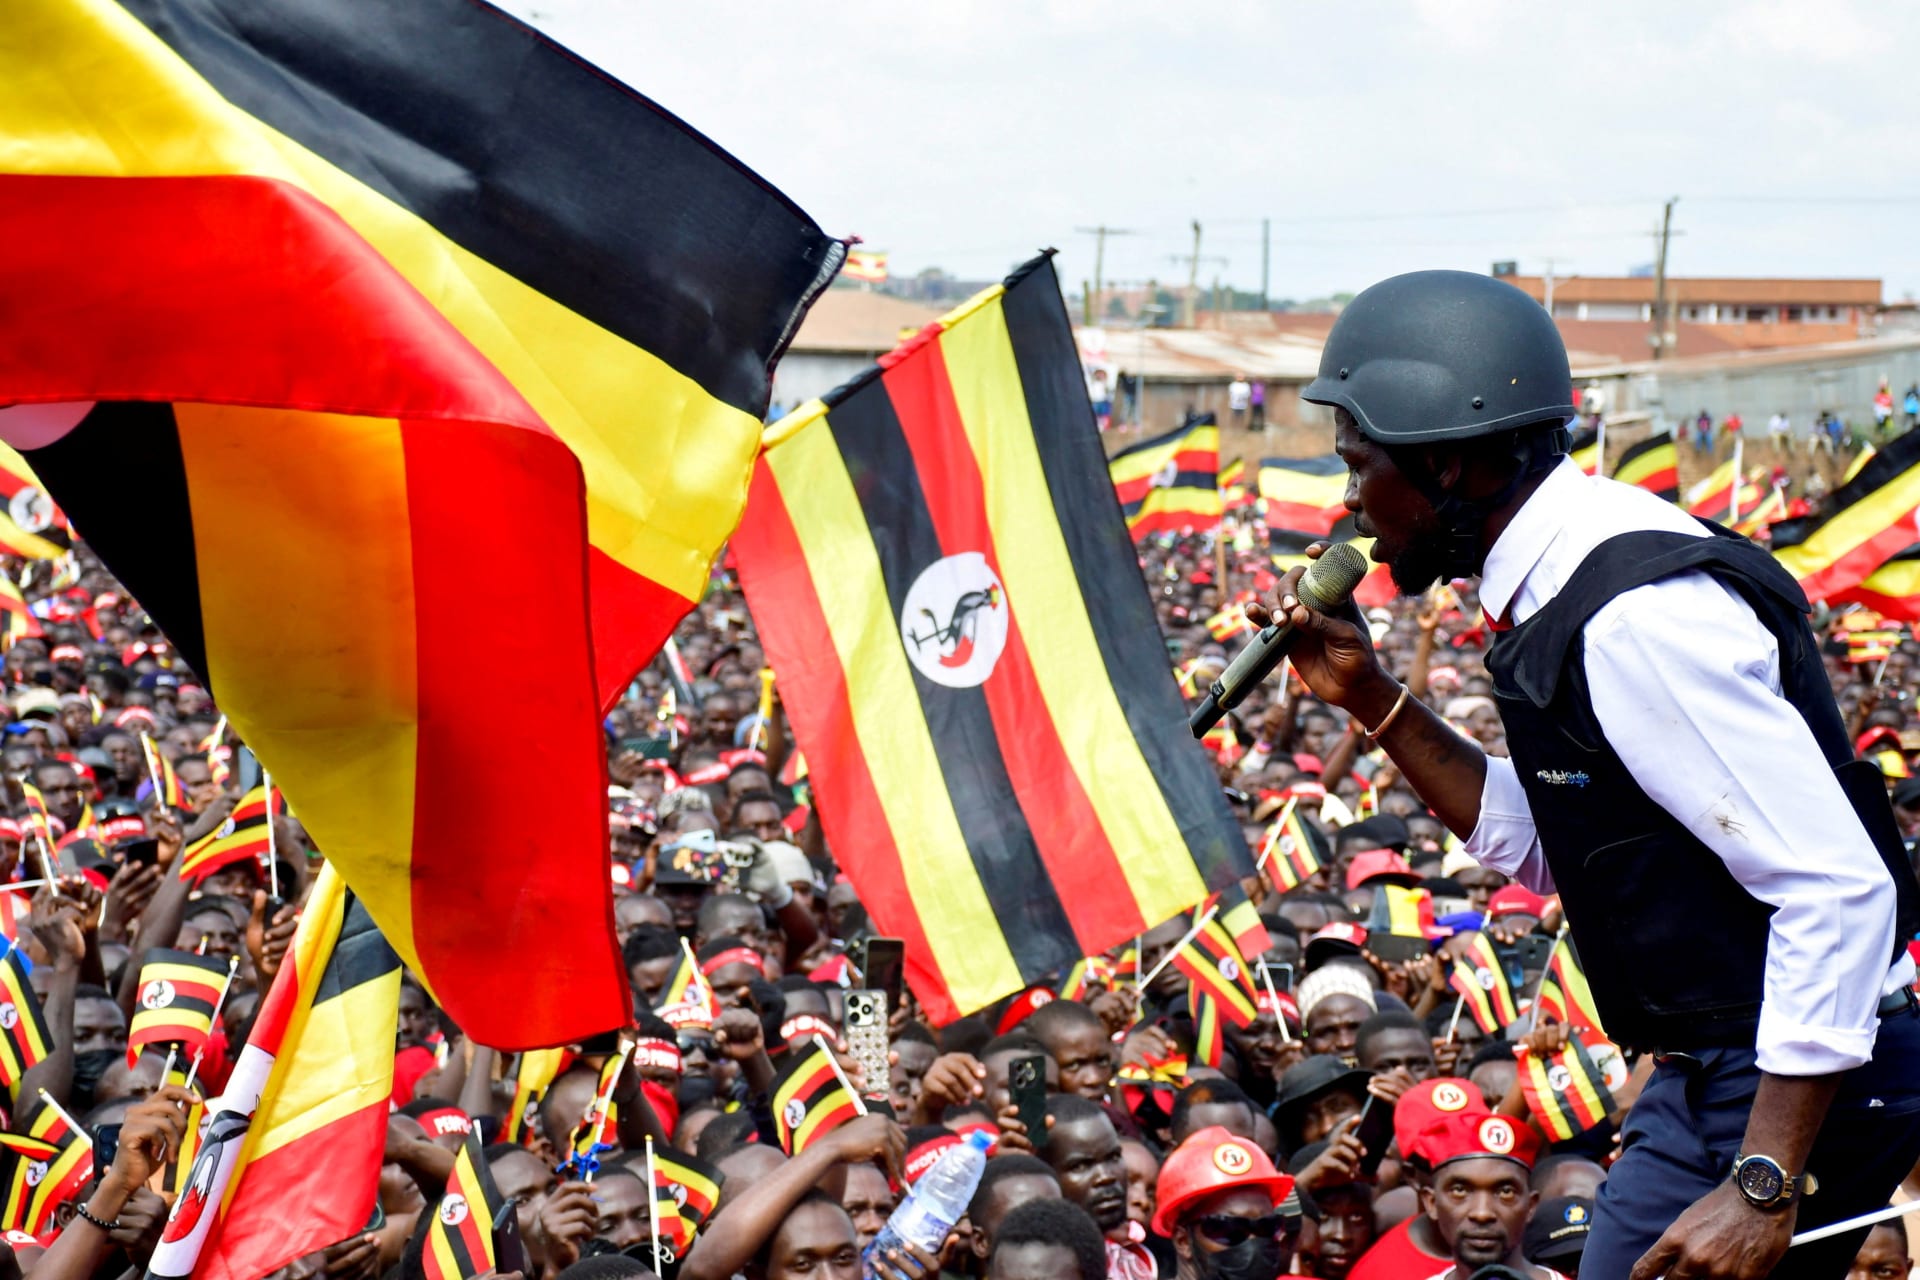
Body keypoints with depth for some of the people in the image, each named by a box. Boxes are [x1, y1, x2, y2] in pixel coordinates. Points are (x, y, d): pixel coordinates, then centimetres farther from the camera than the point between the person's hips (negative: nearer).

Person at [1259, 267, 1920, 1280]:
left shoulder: (1636, 620, -23)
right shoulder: (1561, 593, 8)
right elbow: (1544, 850, 20)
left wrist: (1762, 1187, -28)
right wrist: (1372, 700, 10)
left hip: (1793, 1082, -10)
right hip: (1711, 1071, 10)